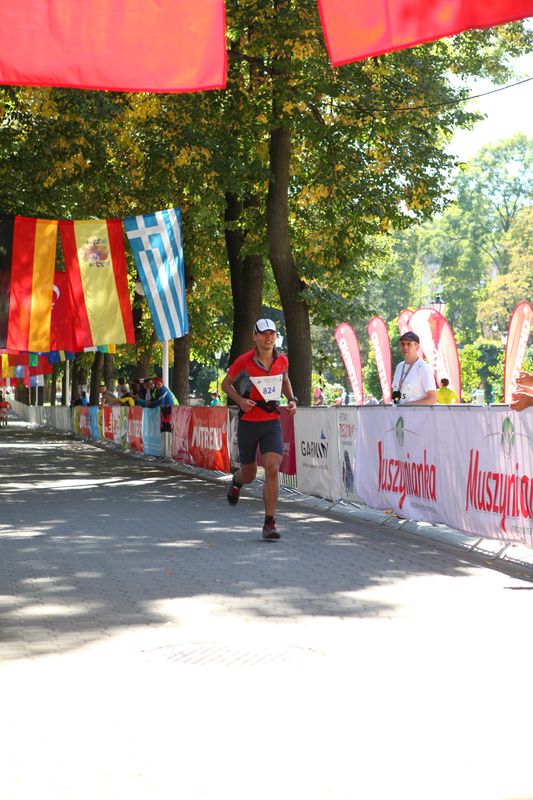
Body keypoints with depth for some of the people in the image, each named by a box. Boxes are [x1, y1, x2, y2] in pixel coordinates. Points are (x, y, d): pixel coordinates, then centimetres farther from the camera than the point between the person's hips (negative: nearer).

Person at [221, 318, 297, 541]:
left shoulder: (282, 360, 0)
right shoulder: (244, 361, -11)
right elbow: (226, 384, 3)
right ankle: (236, 481, 51)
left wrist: (292, 400, 5)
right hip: (248, 423, -2)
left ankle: (269, 524, -8)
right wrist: (240, 400, -15)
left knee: (272, 470, -15)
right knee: (249, 475, 11)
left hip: (272, 422, 2)